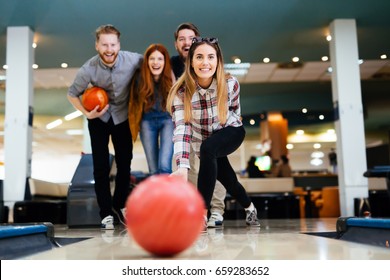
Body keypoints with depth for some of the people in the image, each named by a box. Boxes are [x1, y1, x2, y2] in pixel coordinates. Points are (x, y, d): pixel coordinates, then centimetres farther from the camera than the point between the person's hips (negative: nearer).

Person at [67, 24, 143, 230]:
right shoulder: (89, 69, -24)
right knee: (101, 166, -4)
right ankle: (106, 213, 10)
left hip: (123, 117, 1)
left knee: (125, 163, 7)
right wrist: (86, 113, -23)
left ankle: (120, 205, 29)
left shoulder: (132, 60, -25)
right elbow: (72, 94, -8)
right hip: (99, 118, -1)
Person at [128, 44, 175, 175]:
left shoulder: (172, 77, -15)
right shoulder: (140, 78, -13)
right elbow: (136, 101, 2)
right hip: (147, 122, 1)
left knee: (164, 166, -18)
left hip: (168, 120, -1)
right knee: (154, 170, 5)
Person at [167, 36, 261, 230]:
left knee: (208, 148, -34)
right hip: (205, 144, 2)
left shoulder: (230, 84, -24)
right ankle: (250, 209, 50)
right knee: (229, 181, 13)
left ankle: (201, 214, -29)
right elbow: (181, 128, -37)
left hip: (231, 132, -2)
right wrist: (183, 167, -48)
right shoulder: (181, 91, -27)